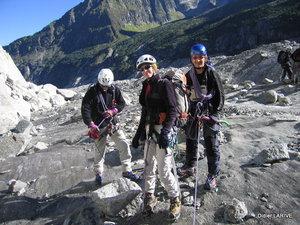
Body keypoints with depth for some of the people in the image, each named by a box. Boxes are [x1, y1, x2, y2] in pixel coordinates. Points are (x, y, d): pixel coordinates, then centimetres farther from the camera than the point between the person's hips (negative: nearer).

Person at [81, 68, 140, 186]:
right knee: (100, 150, 3)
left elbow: (122, 103, 6)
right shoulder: (92, 92, -10)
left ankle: (127, 171, 11)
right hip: (99, 126, -3)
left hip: (113, 123, 3)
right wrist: (91, 125, -24)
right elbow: (85, 109, -14)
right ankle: (98, 173, 25)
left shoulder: (114, 90, 0)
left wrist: (113, 111, -13)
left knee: (124, 145, -3)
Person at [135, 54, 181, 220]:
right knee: (149, 166, 12)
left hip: (163, 130, -7)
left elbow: (172, 110, -14)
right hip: (150, 130, 7)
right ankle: (149, 196, 29)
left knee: (164, 170, -5)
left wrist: (165, 131, -22)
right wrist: (140, 131, 21)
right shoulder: (146, 86, 15)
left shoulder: (164, 84, -7)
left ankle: (175, 200, 16)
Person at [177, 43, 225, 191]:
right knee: (190, 139, 16)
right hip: (193, 112, 5)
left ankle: (213, 175, 13)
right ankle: (190, 167, 35)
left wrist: (213, 114, -14)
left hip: (209, 112, -4)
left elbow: (220, 95, -7)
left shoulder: (211, 74, -7)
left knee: (211, 144, 0)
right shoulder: (189, 75, 4)